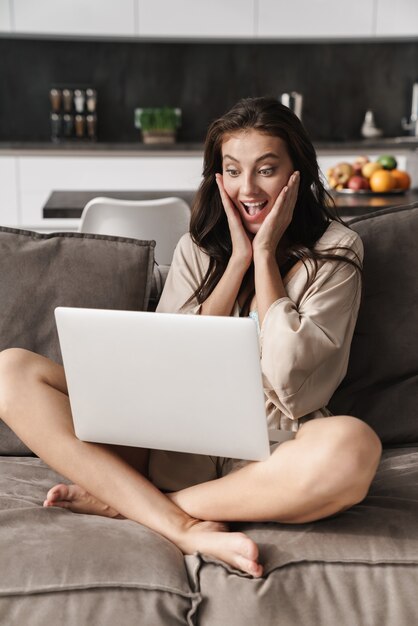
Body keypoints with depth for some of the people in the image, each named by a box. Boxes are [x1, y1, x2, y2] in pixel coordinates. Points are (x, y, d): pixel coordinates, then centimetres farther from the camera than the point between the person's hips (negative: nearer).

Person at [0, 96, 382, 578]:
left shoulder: (335, 250, 3)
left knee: (353, 446, -40)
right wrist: (238, 259, -4)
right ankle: (185, 527, -25)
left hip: (274, 451, -2)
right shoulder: (197, 248, 13)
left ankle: (123, 500, -21)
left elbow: (288, 380, -10)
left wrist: (265, 254, -5)